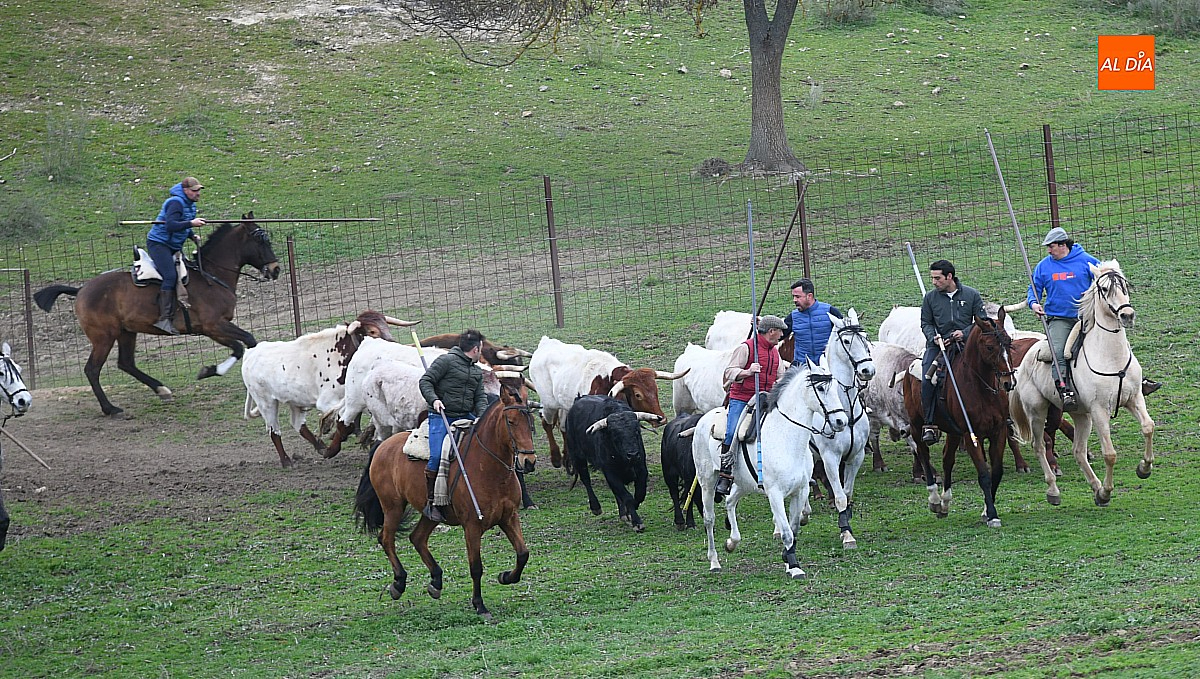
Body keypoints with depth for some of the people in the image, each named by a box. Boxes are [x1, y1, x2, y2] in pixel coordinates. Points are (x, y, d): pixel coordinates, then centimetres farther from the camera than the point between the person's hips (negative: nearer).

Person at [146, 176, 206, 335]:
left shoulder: (190, 204, 13)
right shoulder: (176, 203, -18)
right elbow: (171, 226, -28)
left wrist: (193, 236, 7)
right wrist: (191, 223, -31)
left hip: (173, 247, 10)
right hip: (159, 243, -10)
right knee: (170, 276, -22)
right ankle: (164, 318, -27)